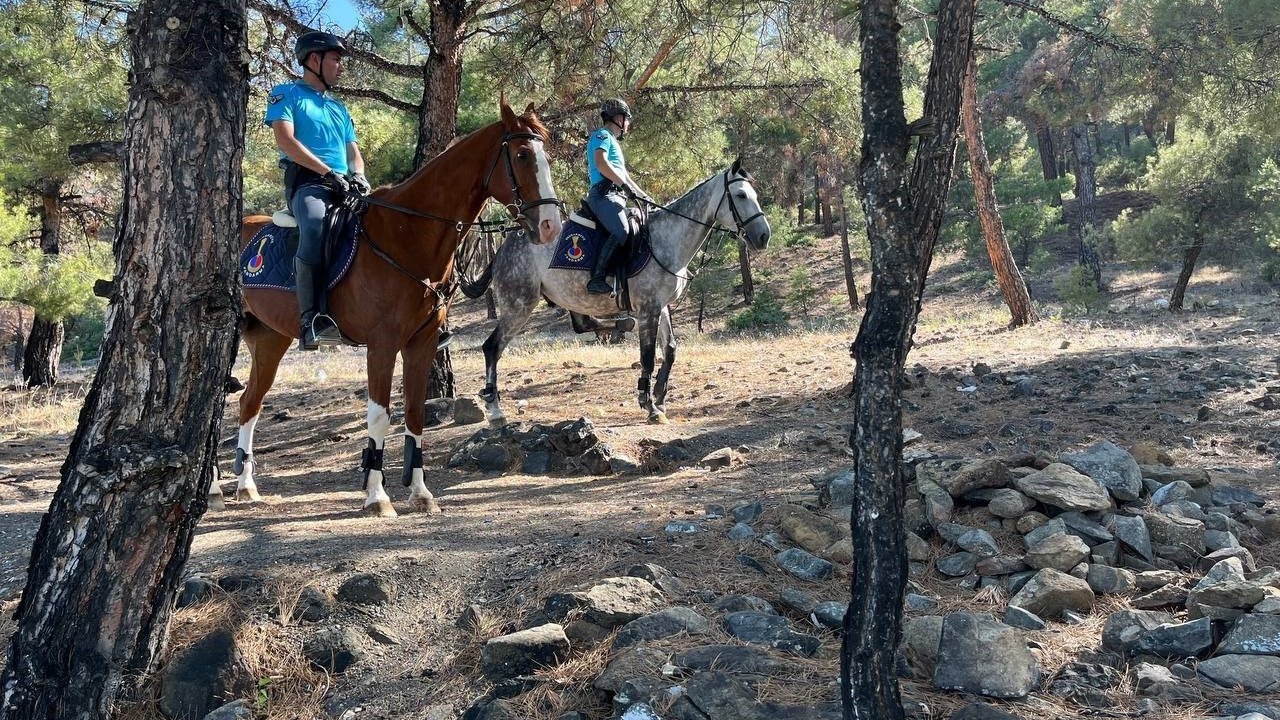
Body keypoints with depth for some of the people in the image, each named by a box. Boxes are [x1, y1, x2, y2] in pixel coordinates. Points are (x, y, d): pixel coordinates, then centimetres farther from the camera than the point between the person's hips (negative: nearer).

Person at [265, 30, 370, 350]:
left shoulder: (339, 107, 30)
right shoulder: (287, 93, 11)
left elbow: (353, 151, 25)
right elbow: (286, 141, -5)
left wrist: (357, 174, 1)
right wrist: (328, 171, -14)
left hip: (344, 186, 7)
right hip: (307, 181, -7)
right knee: (316, 224, -39)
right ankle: (312, 320, -46)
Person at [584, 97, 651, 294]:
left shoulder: (613, 141, 34)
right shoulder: (602, 135, 4)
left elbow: (624, 176, 35)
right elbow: (601, 163, -16)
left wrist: (645, 197, 27)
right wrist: (625, 185, -19)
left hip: (615, 196, 11)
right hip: (603, 195, -11)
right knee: (621, 232, -30)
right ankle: (597, 279, -38)